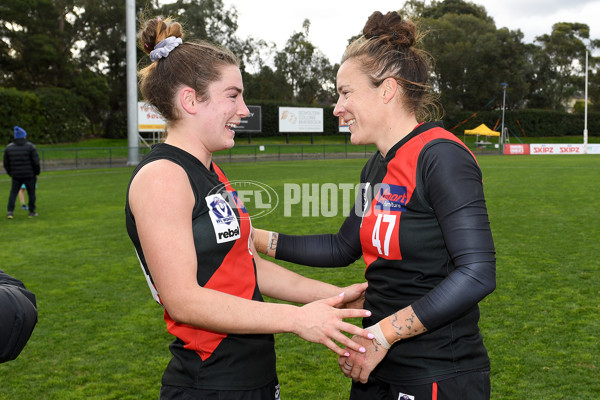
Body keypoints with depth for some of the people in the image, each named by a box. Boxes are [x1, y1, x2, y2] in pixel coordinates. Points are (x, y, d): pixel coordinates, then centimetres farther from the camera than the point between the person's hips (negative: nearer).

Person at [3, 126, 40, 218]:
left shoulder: (8, 147, 4)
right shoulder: (30, 146, -7)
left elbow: (6, 163, 8)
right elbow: (36, 161, -9)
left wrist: (10, 173, 19)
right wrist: (37, 173, 3)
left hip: (16, 176, 3)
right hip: (30, 175, -3)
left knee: (13, 193, 11)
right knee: (31, 193, 8)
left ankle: (10, 211, -1)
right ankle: (32, 212, 12)